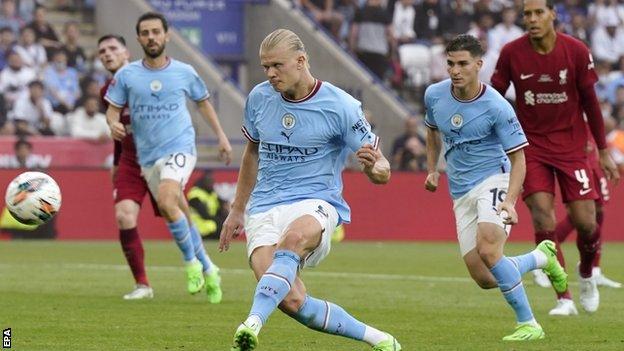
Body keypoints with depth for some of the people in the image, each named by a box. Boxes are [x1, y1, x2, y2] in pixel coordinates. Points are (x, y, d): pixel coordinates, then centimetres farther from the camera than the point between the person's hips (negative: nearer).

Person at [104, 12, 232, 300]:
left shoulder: (184, 72, 1)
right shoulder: (126, 75, 1)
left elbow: (202, 101, 17)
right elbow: (113, 109, 4)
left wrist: (221, 136, 16)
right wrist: (114, 125, -19)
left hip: (180, 148, -3)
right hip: (148, 155, 3)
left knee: (166, 200, -28)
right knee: (177, 216, 6)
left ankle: (192, 261, -12)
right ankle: (207, 270, 23)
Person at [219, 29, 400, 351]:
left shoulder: (340, 106, -7)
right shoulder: (259, 97, 6)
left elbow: (382, 171, -4)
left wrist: (374, 168, -29)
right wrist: (237, 210, 27)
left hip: (316, 204, -3)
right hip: (264, 209, 3)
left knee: (294, 238, -42)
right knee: (290, 301, -22)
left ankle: (252, 324, -55)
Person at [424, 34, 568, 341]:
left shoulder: (497, 107, -16)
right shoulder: (434, 95, -1)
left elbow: (518, 157, -12)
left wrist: (510, 201, -25)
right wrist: (432, 170, 13)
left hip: (493, 180, -6)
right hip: (461, 193, 6)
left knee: (488, 250, -31)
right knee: (484, 279, -2)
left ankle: (528, 324, -18)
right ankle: (542, 258, 28)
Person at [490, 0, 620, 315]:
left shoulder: (576, 51, -8)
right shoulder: (511, 53, -8)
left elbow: (590, 102, 1)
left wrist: (603, 151, 5)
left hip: (571, 145, 0)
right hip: (531, 145, 0)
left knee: (585, 221, -5)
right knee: (542, 216, -15)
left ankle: (586, 274, 28)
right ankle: (563, 298, -7)